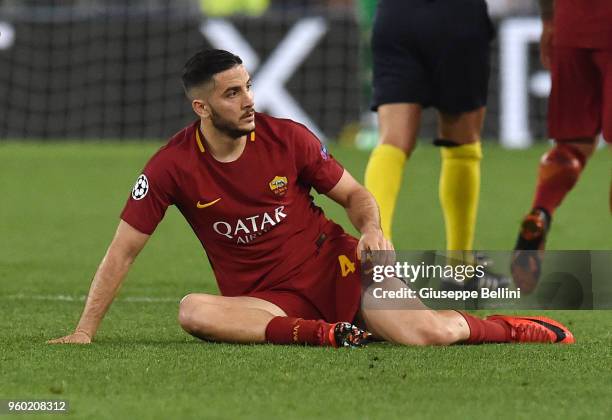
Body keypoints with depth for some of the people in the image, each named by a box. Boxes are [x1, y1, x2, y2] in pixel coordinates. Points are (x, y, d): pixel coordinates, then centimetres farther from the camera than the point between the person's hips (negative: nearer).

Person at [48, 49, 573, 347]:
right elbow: (123, 250, -4)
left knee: (430, 333, -21)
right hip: (267, 301, 0)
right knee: (194, 310, -34)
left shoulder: (288, 139, -4)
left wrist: (371, 229, -15)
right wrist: (85, 331, -10)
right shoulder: (172, 166, -8)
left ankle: (514, 328, 10)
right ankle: (331, 335, -35)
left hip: (335, 266, 0)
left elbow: (354, 193, 8)